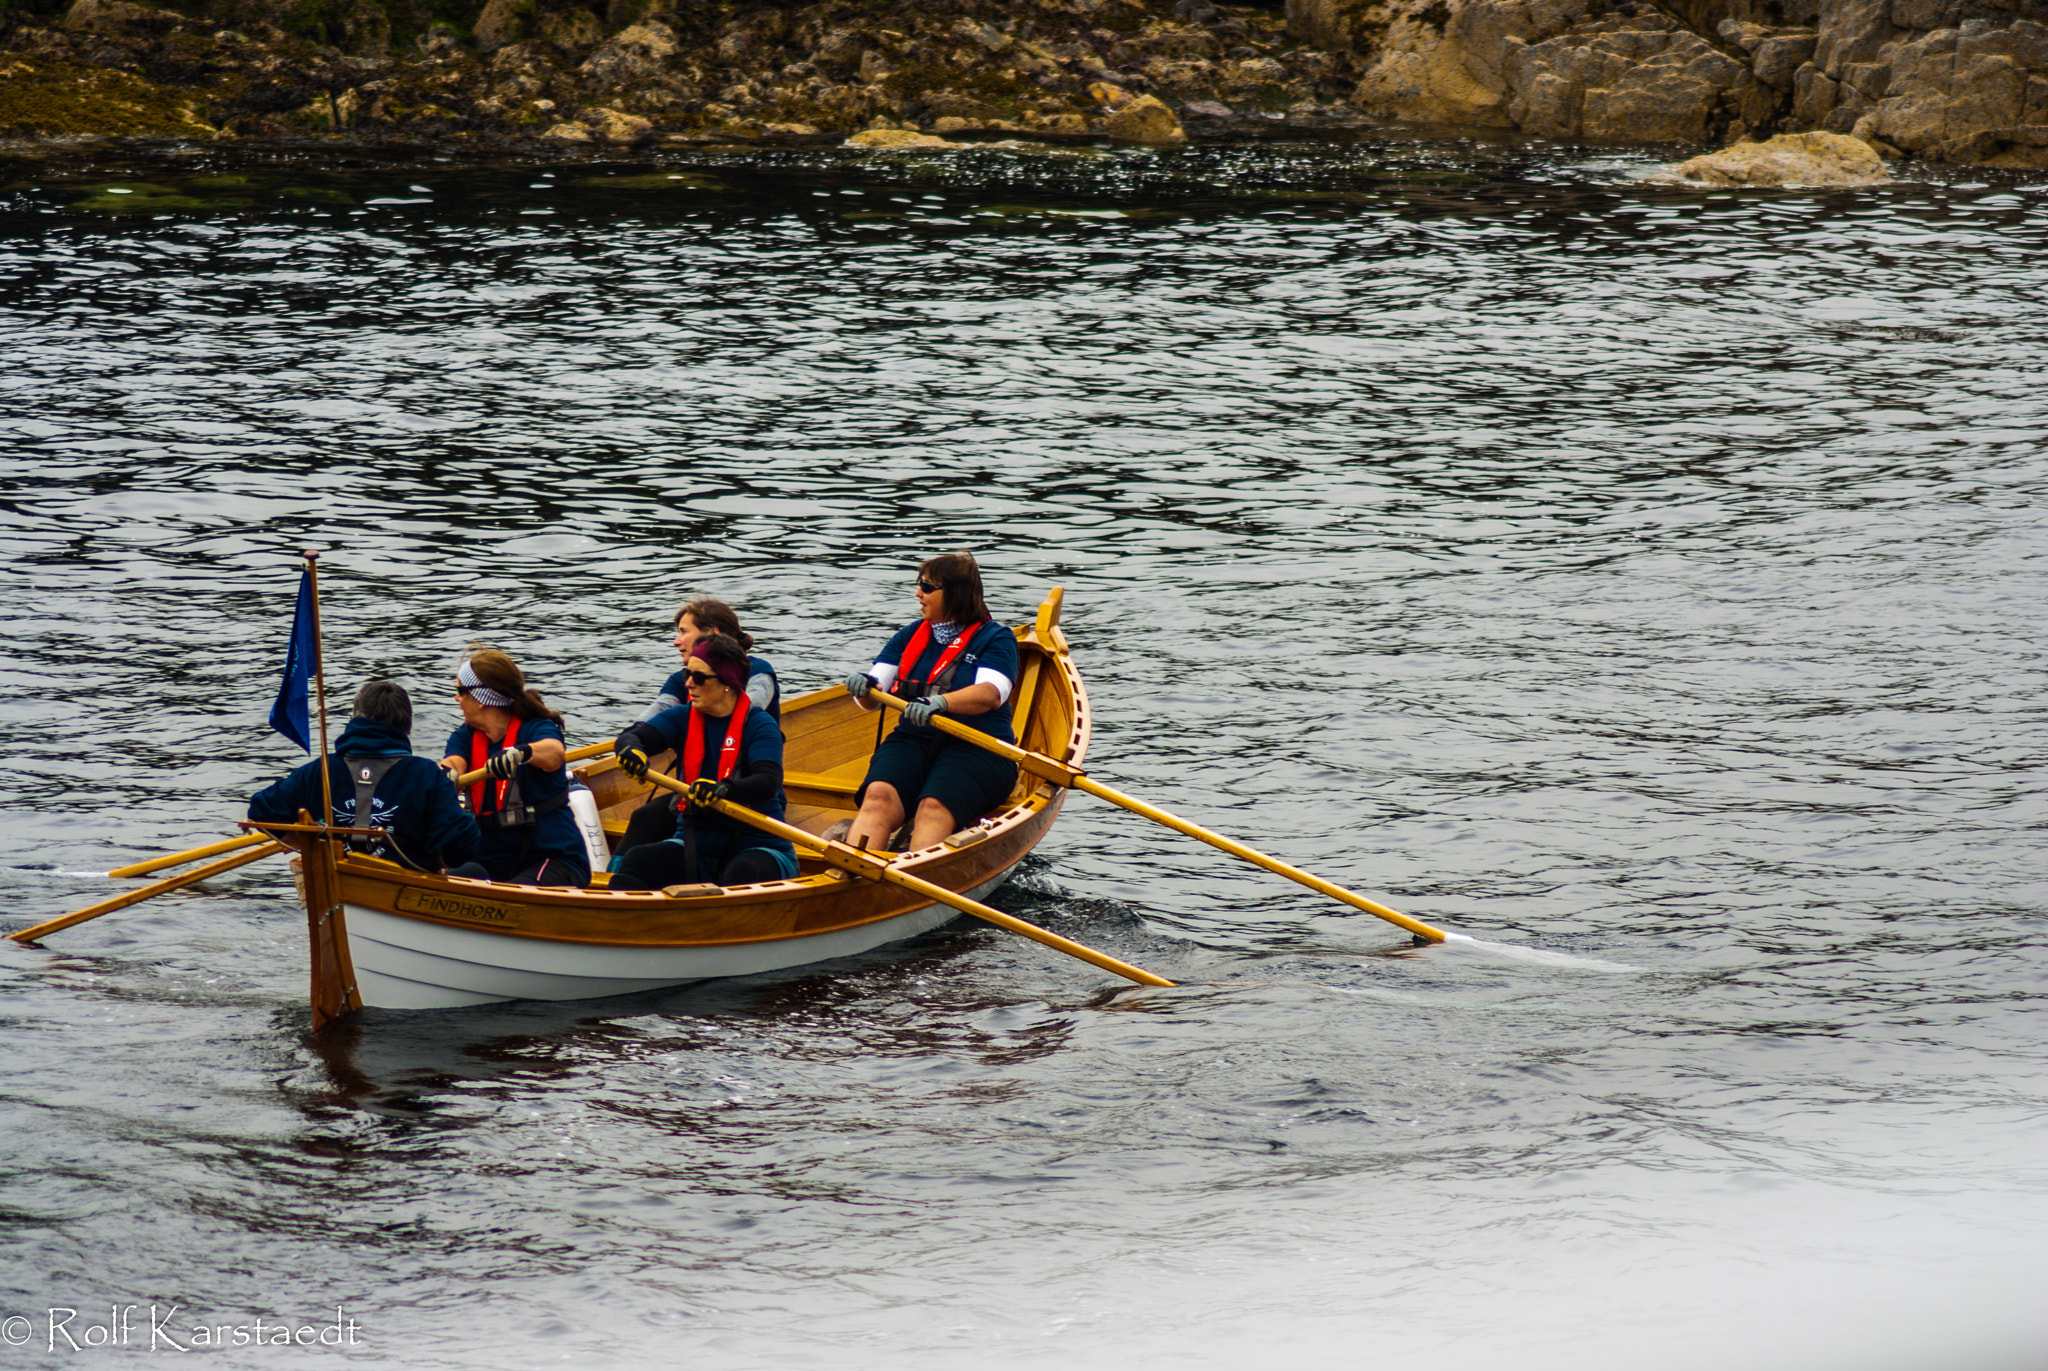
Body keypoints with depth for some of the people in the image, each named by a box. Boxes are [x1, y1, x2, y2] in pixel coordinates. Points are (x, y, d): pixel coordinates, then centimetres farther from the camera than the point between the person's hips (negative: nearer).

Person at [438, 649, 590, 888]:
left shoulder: (536, 729, -5)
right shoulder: (465, 737, 12)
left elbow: (555, 753, -30)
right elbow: (453, 762, -11)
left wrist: (520, 752, -54)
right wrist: (446, 773, -37)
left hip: (553, 857, -4)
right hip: (489, 859, 4)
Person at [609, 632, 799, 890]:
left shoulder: (759, 725, -6)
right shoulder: (683, 718, 8)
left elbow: (768, 783, -21)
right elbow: (631, 737, -6)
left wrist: (724, 789, -42)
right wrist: (630, 750, -33)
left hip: (756, 845, -4)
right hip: (695, 842, 4)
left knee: (741, 877, -38)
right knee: (637, 861, -24)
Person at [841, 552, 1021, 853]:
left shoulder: (995, 638, 4)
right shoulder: (910, 635, 18)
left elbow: (991, 693, -17)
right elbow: (872, 701, 12)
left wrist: (940, 702, -35)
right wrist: (865, 687, -13)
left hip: (978, 750, -3)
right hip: (911, 741, 3)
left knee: (934, 808, -34)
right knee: (879, 796, -29)